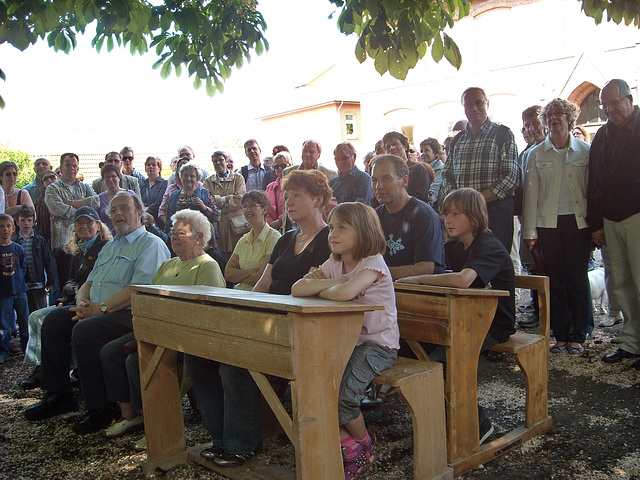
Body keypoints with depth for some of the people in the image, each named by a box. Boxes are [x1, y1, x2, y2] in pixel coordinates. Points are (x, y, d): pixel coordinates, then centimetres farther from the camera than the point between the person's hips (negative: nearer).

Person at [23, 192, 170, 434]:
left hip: (129, 314, -9)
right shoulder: (109, 247, 25)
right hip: (96, 309, 9)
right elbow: (89, 283, 23)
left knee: (84, 331, -29)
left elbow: (139, 290, -18)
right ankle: (58, 395, 6)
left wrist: (101, 308, -20)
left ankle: (100, 409, -18)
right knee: (53, 320, -2)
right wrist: (82, 303, 0)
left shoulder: (151, 244, -5)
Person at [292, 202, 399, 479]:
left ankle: (364, 448, 8)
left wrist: (321, 289, -14)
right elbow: (297, 289, -6)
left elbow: (344, 293, -36)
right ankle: (348, 445, 6)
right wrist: (331, 283, -18)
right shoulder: (334, 263, 8)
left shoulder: (373, 263, -15)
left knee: (342, 393, -24)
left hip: (378, 344, -7)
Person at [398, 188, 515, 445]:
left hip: (493, 325, -9)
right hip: (468, 319, 9)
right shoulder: (459, 247, 13)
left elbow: (463, 280, -37)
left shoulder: (489, 247, -19)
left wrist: (419, 279, -27)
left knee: (438, 361, -25)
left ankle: (478, 424, -6)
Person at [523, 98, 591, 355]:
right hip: (549, 223, 1)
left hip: (578, 221, -1)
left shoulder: (585, 151, 5)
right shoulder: (536, 154, 7)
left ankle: (578, 336, 12)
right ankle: (561, 336, 14)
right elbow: (531, 193, 5)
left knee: (577, 280, 2)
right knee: (556, 281, 5)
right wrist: (529, 231, 1)